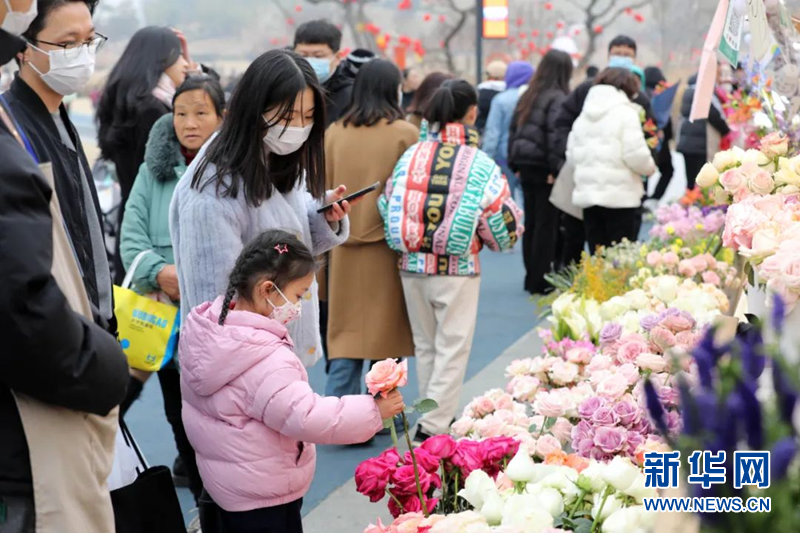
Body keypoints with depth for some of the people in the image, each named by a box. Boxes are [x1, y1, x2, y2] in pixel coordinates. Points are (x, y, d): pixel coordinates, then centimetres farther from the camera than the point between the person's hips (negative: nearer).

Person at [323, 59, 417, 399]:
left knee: (346, 338, 8)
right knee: (385, 335, 8)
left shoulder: (335, 132, 1)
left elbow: (324, 193, 8)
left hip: (345, 251, 3)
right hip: (388, 248, -3)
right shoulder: (405, 134, -8)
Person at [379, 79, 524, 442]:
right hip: (457, 269, -4)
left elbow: (387, 208, 7)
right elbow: (504, 226, -6)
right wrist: (503, 237, 16)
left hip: (412, 267, 4)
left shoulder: (410, 156, 0)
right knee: (453, 348, 5)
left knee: (425, 346, 17)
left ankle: (430, 416, 27)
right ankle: (434, 427, 3)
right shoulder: (480, 165, -10)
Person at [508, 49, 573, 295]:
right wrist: (556, 168, -18)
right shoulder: (558, 98, -11)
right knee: (547, 224, -1)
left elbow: (514, 130, 15)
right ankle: (540, 281, 2)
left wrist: (515, 164, 17)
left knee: (531, 222, 13)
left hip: (526, 166, 7)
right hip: (544, 169, -7)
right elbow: (555, 135, -19)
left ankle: (532, 277, 20)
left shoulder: (527, 97, 11)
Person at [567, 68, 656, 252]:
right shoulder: (626, 112, -7)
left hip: (587, 193, 6)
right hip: (618, 194, -6)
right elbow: (636, 154, -14)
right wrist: (650, 168, 5)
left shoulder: (584, 114, 14)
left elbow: (571, 153, 10)